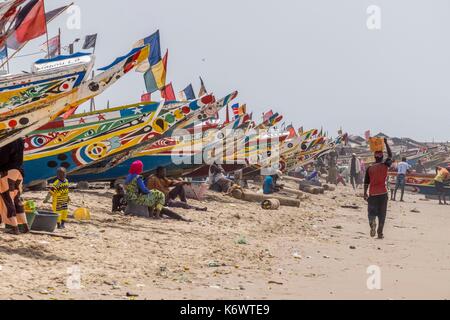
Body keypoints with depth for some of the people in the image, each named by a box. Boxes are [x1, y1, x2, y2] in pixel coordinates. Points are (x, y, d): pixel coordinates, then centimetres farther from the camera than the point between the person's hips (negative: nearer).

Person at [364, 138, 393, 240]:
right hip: (383, 193, -1)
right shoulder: (385, 166, -3)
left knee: (372, 212, 7)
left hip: (372, 193, 1)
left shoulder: (370, 168, 1)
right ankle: (380, 232, 4)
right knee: (382, 214, 6)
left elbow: (366, 182, 3)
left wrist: (365, 193, 13)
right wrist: (386, 143, 19)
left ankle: (372, 221, -25)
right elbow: (390, 155, 14)